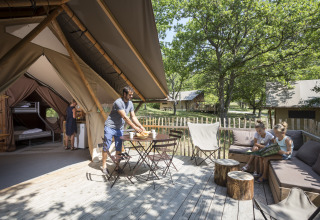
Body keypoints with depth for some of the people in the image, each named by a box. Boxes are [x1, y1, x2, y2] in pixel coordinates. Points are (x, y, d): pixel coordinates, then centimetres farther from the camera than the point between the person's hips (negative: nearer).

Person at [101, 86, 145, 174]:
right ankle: (104, 166, 16)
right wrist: (135, 128, -25)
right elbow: (125, 117, -25)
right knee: (106, 147, 2)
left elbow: (133, 117, 5)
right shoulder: (118, 102, -21)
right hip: (110, 127, -6)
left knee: (119, 148, 7)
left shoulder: (130, 103, 3)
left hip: (119, 128, 6)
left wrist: (141, 126, -6)